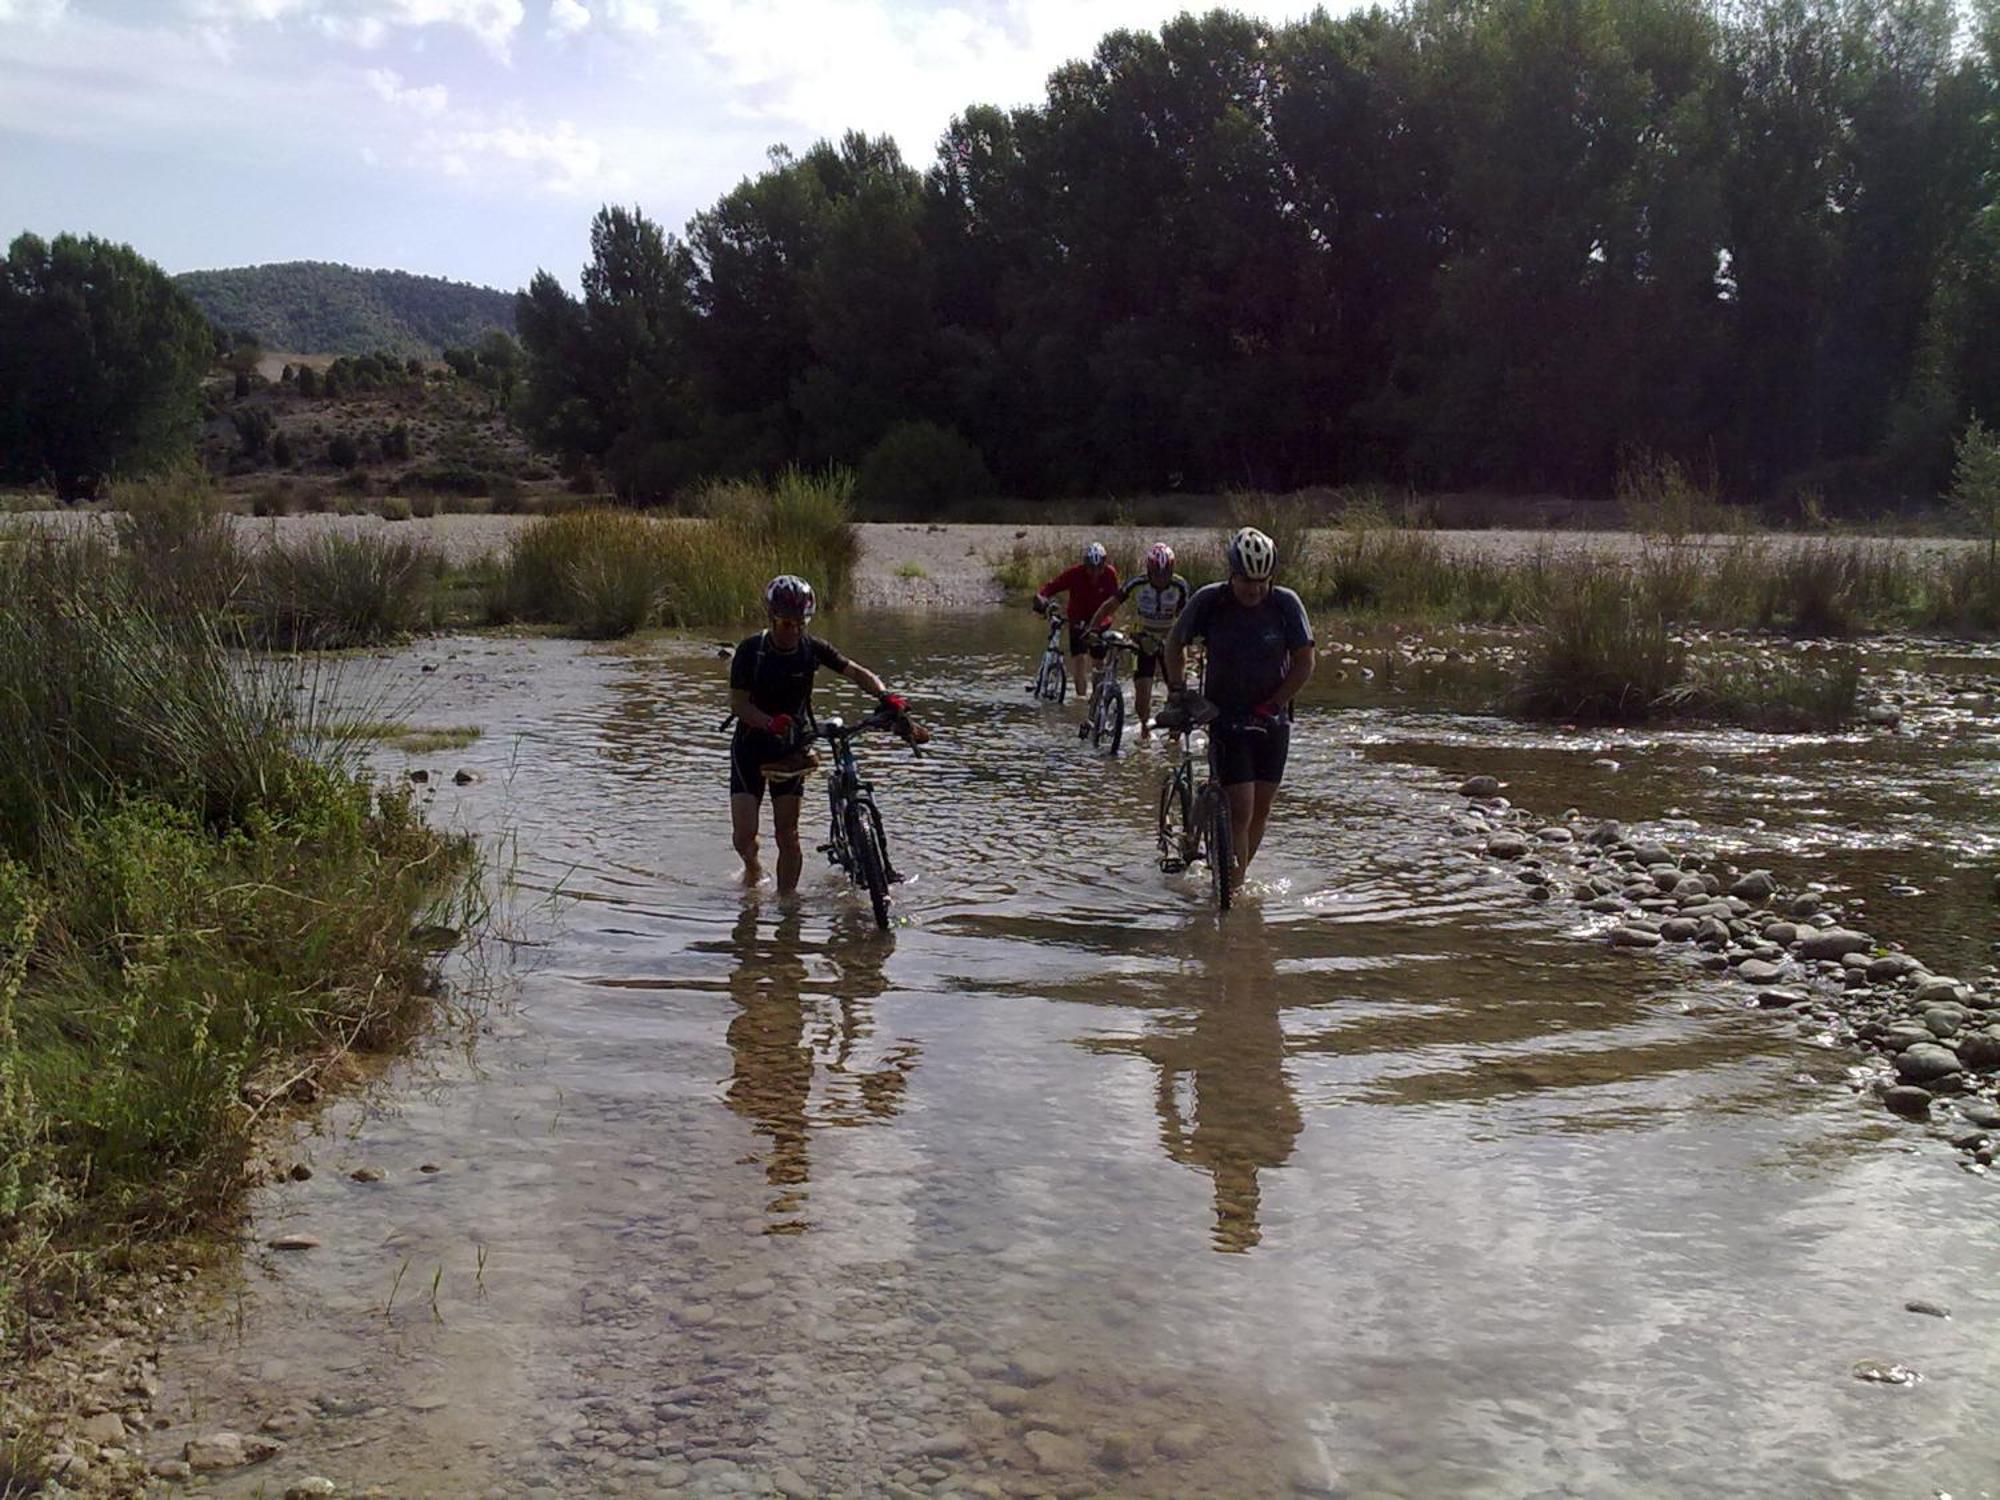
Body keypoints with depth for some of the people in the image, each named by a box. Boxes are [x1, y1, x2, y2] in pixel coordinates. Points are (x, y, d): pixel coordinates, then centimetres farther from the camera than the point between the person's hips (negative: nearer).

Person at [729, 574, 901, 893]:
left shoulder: (811, 648, -7)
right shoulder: (750, 651, -15)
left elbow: (856, 672, -6)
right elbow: (738, 702, -16)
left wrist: (884, 694, -26)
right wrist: (770, 723, -34)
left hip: (791, 749, 2)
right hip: (751, 746, -2)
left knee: (787, 835, -2)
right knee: (744, 835, -7)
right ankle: (752, 868, 27)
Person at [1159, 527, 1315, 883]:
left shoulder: (1285, 603, -10)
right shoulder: (1209, 601, -11)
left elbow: (1304, 663, -5)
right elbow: (1175, 643, 6)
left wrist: (1272, 705, -13)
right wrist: (1177, 691, -2)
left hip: (1272, 720, 2)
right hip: (1226, 718, -2)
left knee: (1262, 809, 7)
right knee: (1241, 811, -12)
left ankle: (1236, 878, 24)